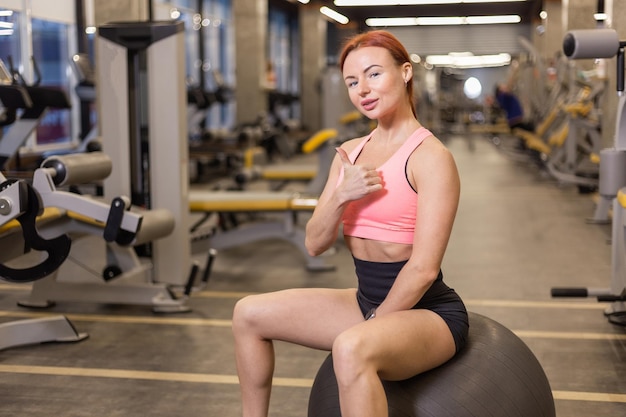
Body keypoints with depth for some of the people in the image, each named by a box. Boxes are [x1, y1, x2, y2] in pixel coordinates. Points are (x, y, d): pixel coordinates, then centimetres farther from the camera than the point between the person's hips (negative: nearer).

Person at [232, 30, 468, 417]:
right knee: (249, 314, 6)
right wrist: (342, 196, -15)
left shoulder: (430, 156, -15)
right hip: (367, 298, 8)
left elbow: (423, 268, -19)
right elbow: (315, 243, 3)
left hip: (427, 310, -8)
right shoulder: (350, 153, 7)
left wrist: (373, 326, -13)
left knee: (352, 349, -38)